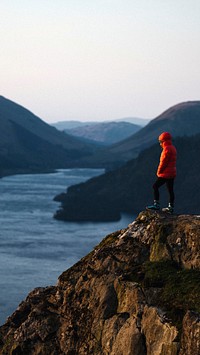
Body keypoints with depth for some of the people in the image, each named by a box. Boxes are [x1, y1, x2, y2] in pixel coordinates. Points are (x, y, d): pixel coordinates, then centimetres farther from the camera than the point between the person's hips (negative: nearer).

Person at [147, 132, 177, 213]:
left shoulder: (167, 149, -16)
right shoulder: (172, 148, 14)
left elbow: (163, 162, -18)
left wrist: (159, 171, -7)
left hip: (166, 173, -10)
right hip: (172, 173, 10)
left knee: (155, 186, -6)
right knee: (170, 190, 11)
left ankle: (156, 205, -10)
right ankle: (171, 207, 14)